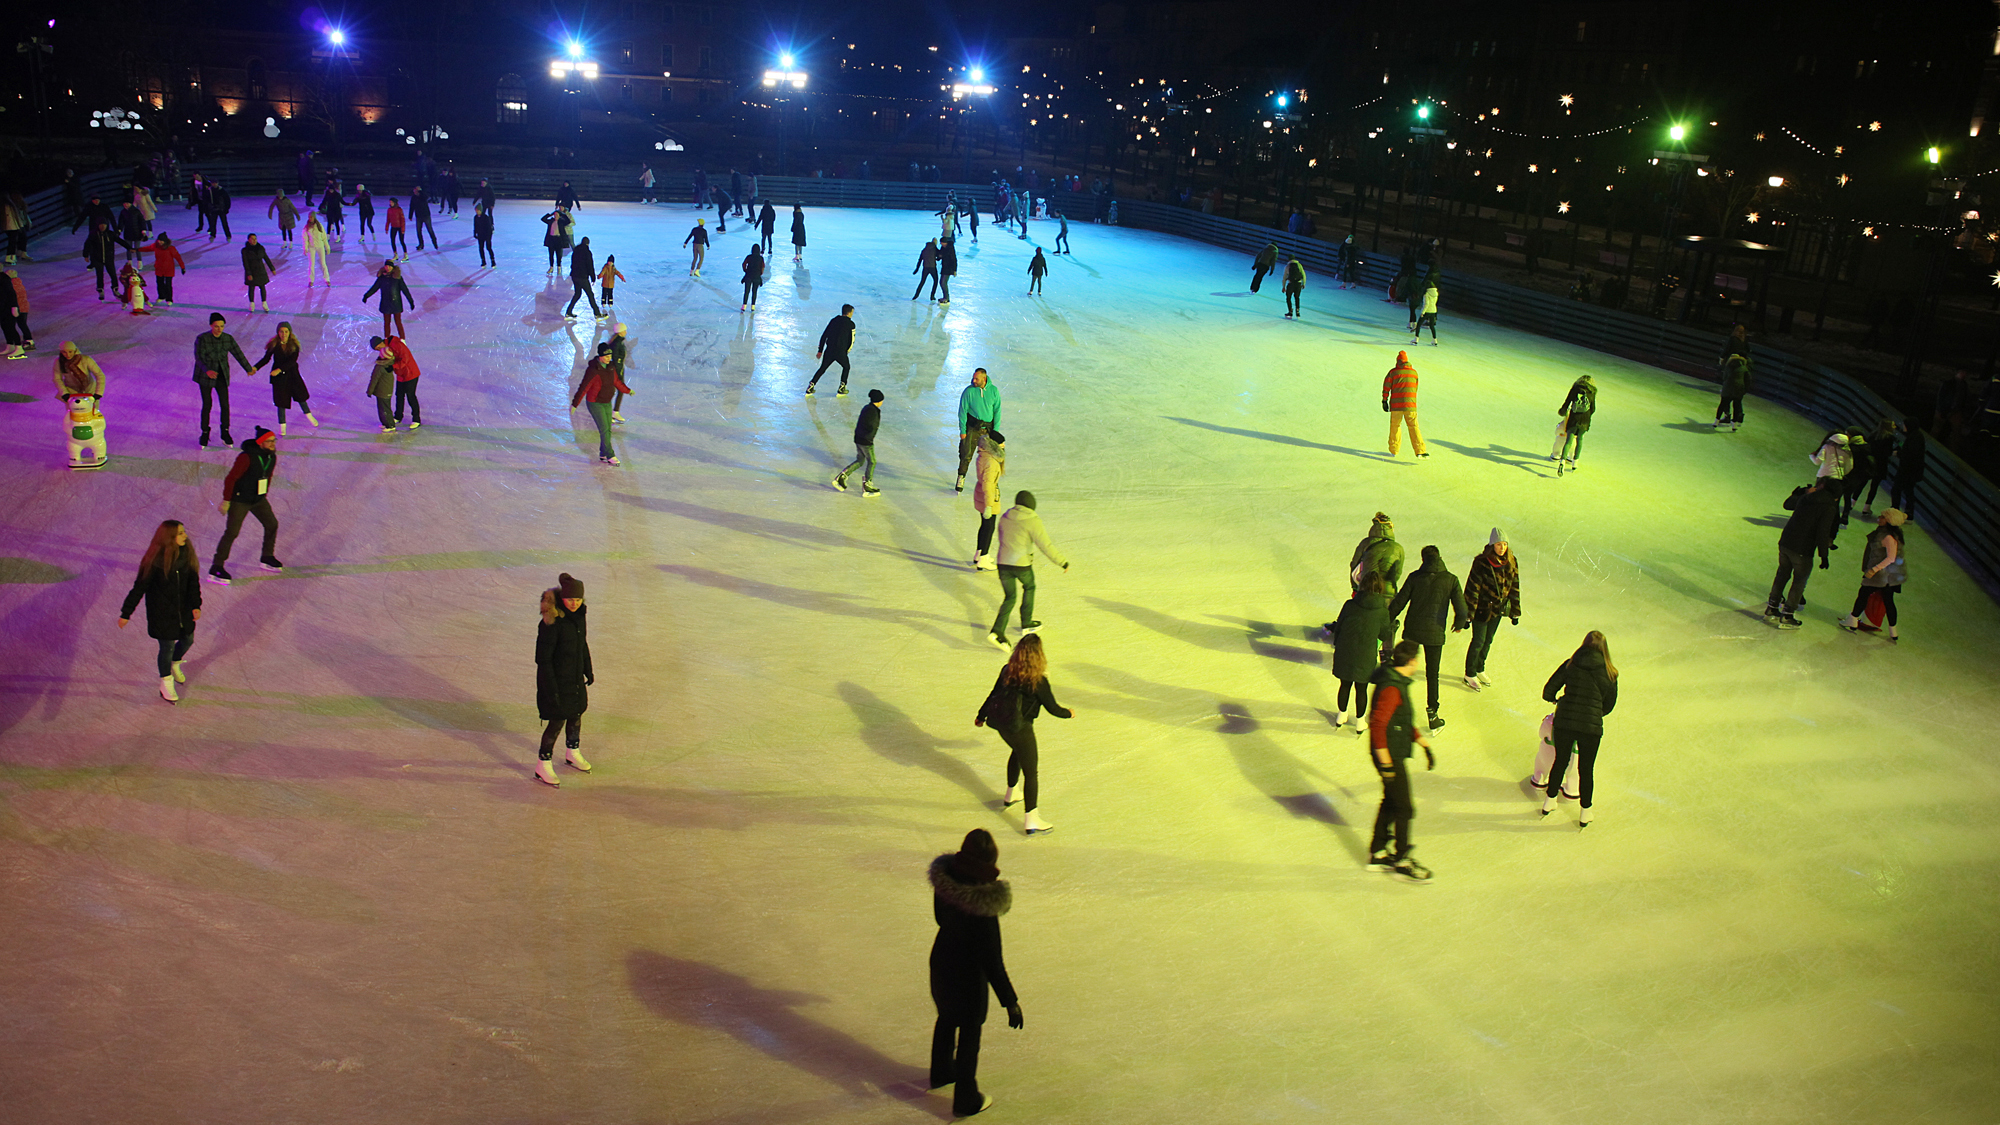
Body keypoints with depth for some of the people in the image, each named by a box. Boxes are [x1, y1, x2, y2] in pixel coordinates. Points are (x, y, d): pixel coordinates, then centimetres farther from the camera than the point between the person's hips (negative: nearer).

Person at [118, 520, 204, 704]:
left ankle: (175, 664, 53)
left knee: (188, 639, 20)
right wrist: (126, 613, -11)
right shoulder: (155, 561, -23)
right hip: (161, 613, -5)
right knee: (167, 646, 5)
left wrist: (195, 605, -7)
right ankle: (166, 684, 28)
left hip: (183, 609, 5)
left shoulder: (186, 554, -8)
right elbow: (140, 587, -15)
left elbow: (193, 582, 1)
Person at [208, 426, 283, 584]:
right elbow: (230, 479, -21)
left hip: (259, 500, 8)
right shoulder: (246, 458, -25)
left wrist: (264, 495, 21)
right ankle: (216, 568, -5)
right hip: (240, 501, -8)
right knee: (231, 532, -10)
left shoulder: (271, 456, -1)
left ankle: (267, 557, 33)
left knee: (272, 524, 13)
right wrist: (226, 501, -18)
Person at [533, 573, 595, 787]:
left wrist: (588, 669, 18)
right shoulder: (551, 622, -26)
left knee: (576, 715, 21)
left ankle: (573, 754, 44)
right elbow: (542, 658, -22)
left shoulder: (579, 614, -2)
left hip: (576, 677, 8)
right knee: (557, 722, 0)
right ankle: (543, 767, 17)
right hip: (556, 680, -8)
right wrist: (551, 688, -21)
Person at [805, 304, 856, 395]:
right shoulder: (850, 324, 1)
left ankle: (810, 388, 12)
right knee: (846, 367, 23)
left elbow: (824, 335, 12)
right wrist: (846, 351, 18)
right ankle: (841, 389, 17)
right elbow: (852, 340, 1)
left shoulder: (834, 320, 13)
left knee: (822, 368, 18)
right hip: (841, 352, -3)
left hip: (829, 350, 3)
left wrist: (820, 351, 16)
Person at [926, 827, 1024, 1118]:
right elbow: (992, 962, -28)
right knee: (969, 1035, 17)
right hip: (968, 975, -6)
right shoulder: (983, 904, -36)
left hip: (941, 960, 6)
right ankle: (965, 1100, 37)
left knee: (947, 1019, 31)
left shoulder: (944, 881, -18)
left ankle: (941, 1072, 56)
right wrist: (1010, 1002, -18)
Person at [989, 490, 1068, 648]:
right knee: (1029, 587, 25)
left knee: (1009, 596, 12)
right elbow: (1046, 546, -16)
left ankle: (997, 630, -5)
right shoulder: (1032, 521, -12)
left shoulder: (1005, 517, 5)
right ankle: (1026, 623, 35)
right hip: (1022, 564, -4)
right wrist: (1063, 562, -10)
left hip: (1003, 563, 4)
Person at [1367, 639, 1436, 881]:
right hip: (1390, 756, -10)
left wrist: (1424, 744, 22)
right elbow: (1377, 725, -27)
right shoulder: (1391, 688, -23)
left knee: (1391, 802, 18)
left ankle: (1378, 854, 28)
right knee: (1404, 809, -1)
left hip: (1395, 754, 10)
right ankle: (1402, 862, 9)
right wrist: (1386, 763, -26)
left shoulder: (1399, 682, 10)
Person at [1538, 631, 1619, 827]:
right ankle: (1584, 815, 27)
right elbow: (1609, 705, 8)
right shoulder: (1609, 673, -1)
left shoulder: (1570, 665, -1)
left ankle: (1548, 803, 36)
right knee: (1586, 769, 14)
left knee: (1560, 762, 20)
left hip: (1564, 721, 1)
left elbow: (1548, 692, 1)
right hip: (1591, 726, -1)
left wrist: (1557, 700, 23)